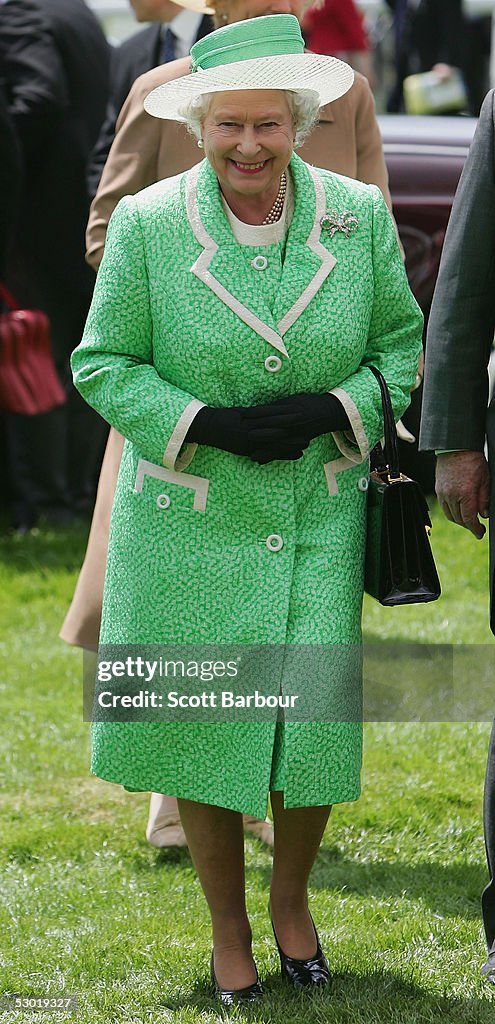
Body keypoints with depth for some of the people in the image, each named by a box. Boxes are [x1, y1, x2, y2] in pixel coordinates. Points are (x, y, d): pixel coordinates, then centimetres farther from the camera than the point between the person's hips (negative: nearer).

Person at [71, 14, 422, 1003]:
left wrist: (330, 412, -14)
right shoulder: (147, 224, -8)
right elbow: (103, 363, -2)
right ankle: (227, 927, 26)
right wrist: (207, 426, -16)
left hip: (320, 519, 1)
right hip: (189, 523, -1)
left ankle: (291, 896, 27)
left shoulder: (360, 215, -4)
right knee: (202, 731, 4)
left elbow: (402, 344, 4)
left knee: (315, 724, -2)